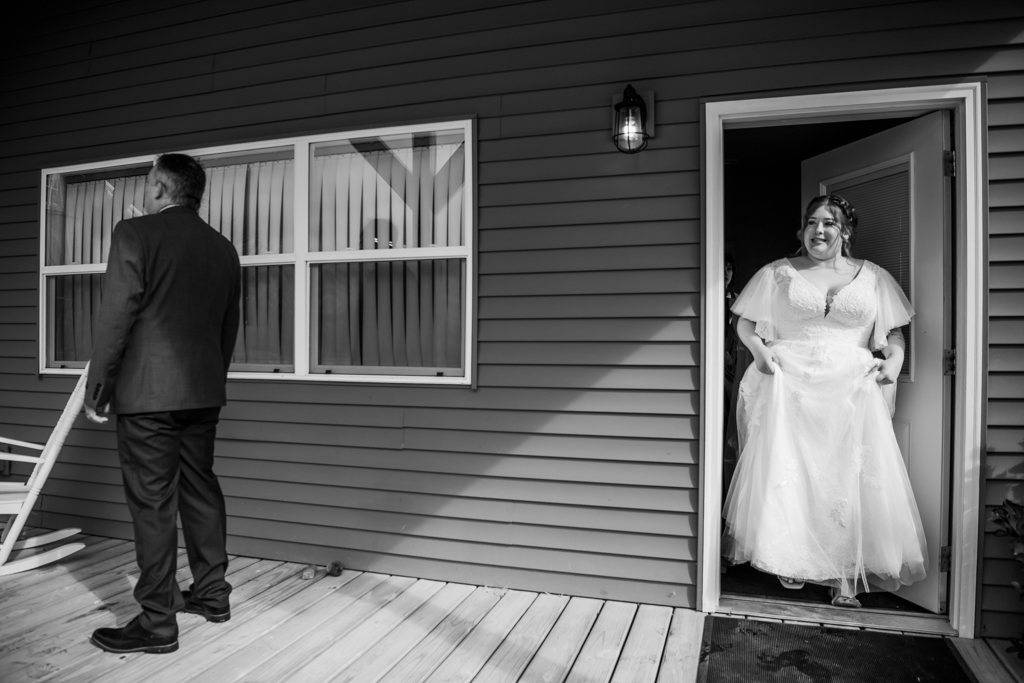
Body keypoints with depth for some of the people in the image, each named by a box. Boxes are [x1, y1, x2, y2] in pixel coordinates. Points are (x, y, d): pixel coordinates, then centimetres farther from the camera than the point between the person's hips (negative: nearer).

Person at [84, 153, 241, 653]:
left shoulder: (135, 234, -7)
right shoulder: (223, 248, 11)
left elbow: (115, 317, -11)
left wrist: (96, 388, -3)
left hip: (148, 392, -6)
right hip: (204, 392, 6)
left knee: (151, 505, -1)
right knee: (201, 490, 15)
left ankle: (157, 623, 7)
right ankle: (212, 594, 26)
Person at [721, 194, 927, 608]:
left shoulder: (873, 277, 13)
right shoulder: (778, 273, 9)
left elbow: (894, 332, 15)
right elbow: (744, 322, 10)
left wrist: (895, 358, -5)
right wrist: (760, 349, -8)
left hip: (851, 391, 1)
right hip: (790, 387, -1)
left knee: (849, 481, -3)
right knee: (787, 476, -2)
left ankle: (845, 577, 6)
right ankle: (790, 562, 14)